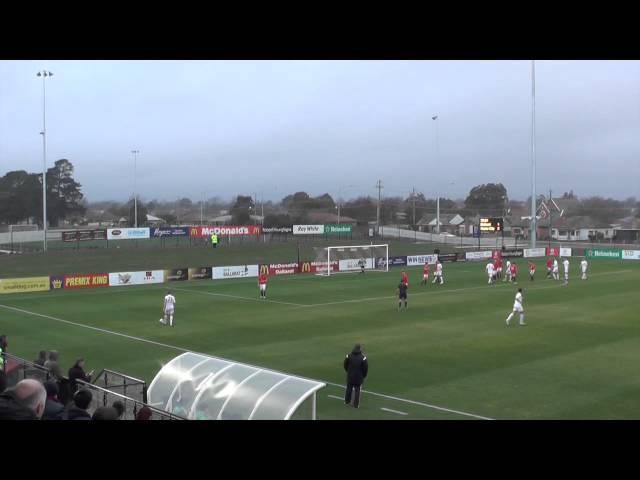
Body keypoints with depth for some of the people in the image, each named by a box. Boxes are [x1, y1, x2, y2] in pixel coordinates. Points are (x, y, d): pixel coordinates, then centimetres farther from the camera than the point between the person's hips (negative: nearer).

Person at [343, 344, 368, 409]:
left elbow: (345, 365, 3)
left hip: (350, 376, 3)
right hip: (359, 377, -3)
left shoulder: (349, 356, -7)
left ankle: (347, 401, 33)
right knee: (357, 390, 7)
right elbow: (365, 368, -12)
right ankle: (356, 404, 10)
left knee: (349, 388, 19)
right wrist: (364, 375, 5)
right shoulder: (363, 357, -15)